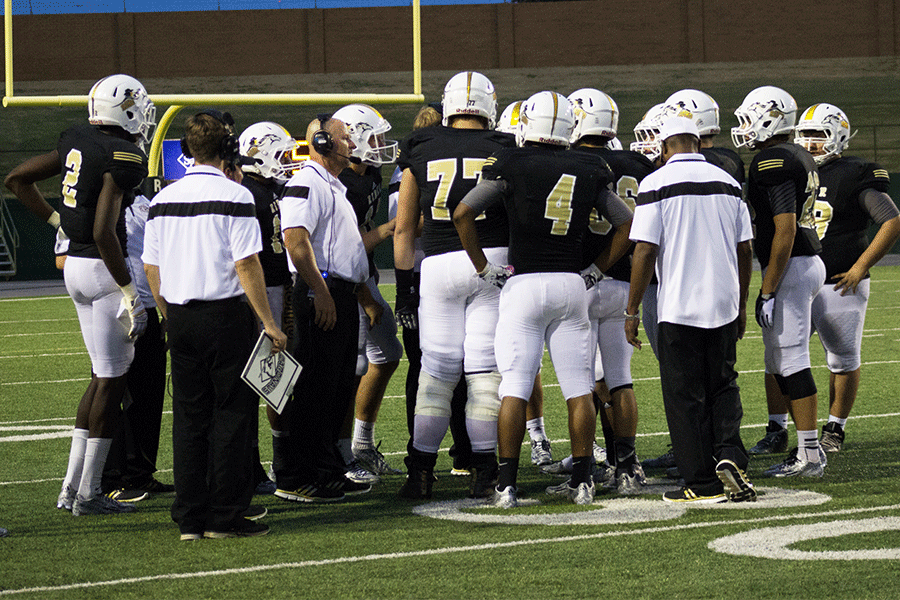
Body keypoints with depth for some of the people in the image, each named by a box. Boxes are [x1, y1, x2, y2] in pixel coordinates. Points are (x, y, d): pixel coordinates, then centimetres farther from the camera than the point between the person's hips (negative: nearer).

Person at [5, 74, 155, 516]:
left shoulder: (77, 142, 8)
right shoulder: (122, 157, -17)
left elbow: (17, 179, 17)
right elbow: (104, 232, -25)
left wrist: (59, 222, 20)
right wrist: (129, 292, -20)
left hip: (74, 264, 9)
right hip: (102, 268, -9)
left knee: (106, 372, 17)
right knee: (111, 379, 1)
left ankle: (71, 486, 17)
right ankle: (89, 493, 4)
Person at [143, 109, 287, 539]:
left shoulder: (164, 199, 7)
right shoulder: (233, 196, -11)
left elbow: (151, 267, 11)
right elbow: (246, 265, -13)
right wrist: (268, 323, -7)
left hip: (179, 315, 6)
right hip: (224, 313, -6)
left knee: (189, 415, 10)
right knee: (233, 413, 1)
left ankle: (190, 517, 11)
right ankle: (225, 515, 0)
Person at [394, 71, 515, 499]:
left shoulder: (420, 152, 7)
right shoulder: (504, 151, 2)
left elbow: (404, 229, 10)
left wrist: (404, 285, 16)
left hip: (438, 266, 1)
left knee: (436, 371, 7)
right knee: (485, 370, 2)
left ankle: (420, 471, 7)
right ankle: (483, 472, 2)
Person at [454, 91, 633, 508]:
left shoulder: (510, 166, -3)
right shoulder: (589, 171, 6)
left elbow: (462, 214, -6)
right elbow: (627, 226, 10)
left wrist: (485, 268, 2)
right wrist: (596, 271, 14)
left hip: (523, 283, -2)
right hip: (571, 284, 2)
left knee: (514, 388, -1)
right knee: (578, 387, 7)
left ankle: (507, 485, -2)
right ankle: (582, 481, 8)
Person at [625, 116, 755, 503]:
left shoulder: (656, 184, -8)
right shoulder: (727, 183, 7)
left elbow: (646, 251, -11)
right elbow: (744, 250, 10)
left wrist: (632, 311, -4)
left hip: (678, 307, -4)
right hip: (723, 305, 4)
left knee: (686, 397, 4)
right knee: (723, 385, 18)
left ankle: (702, 483, 6)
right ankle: (729, 455, -3)